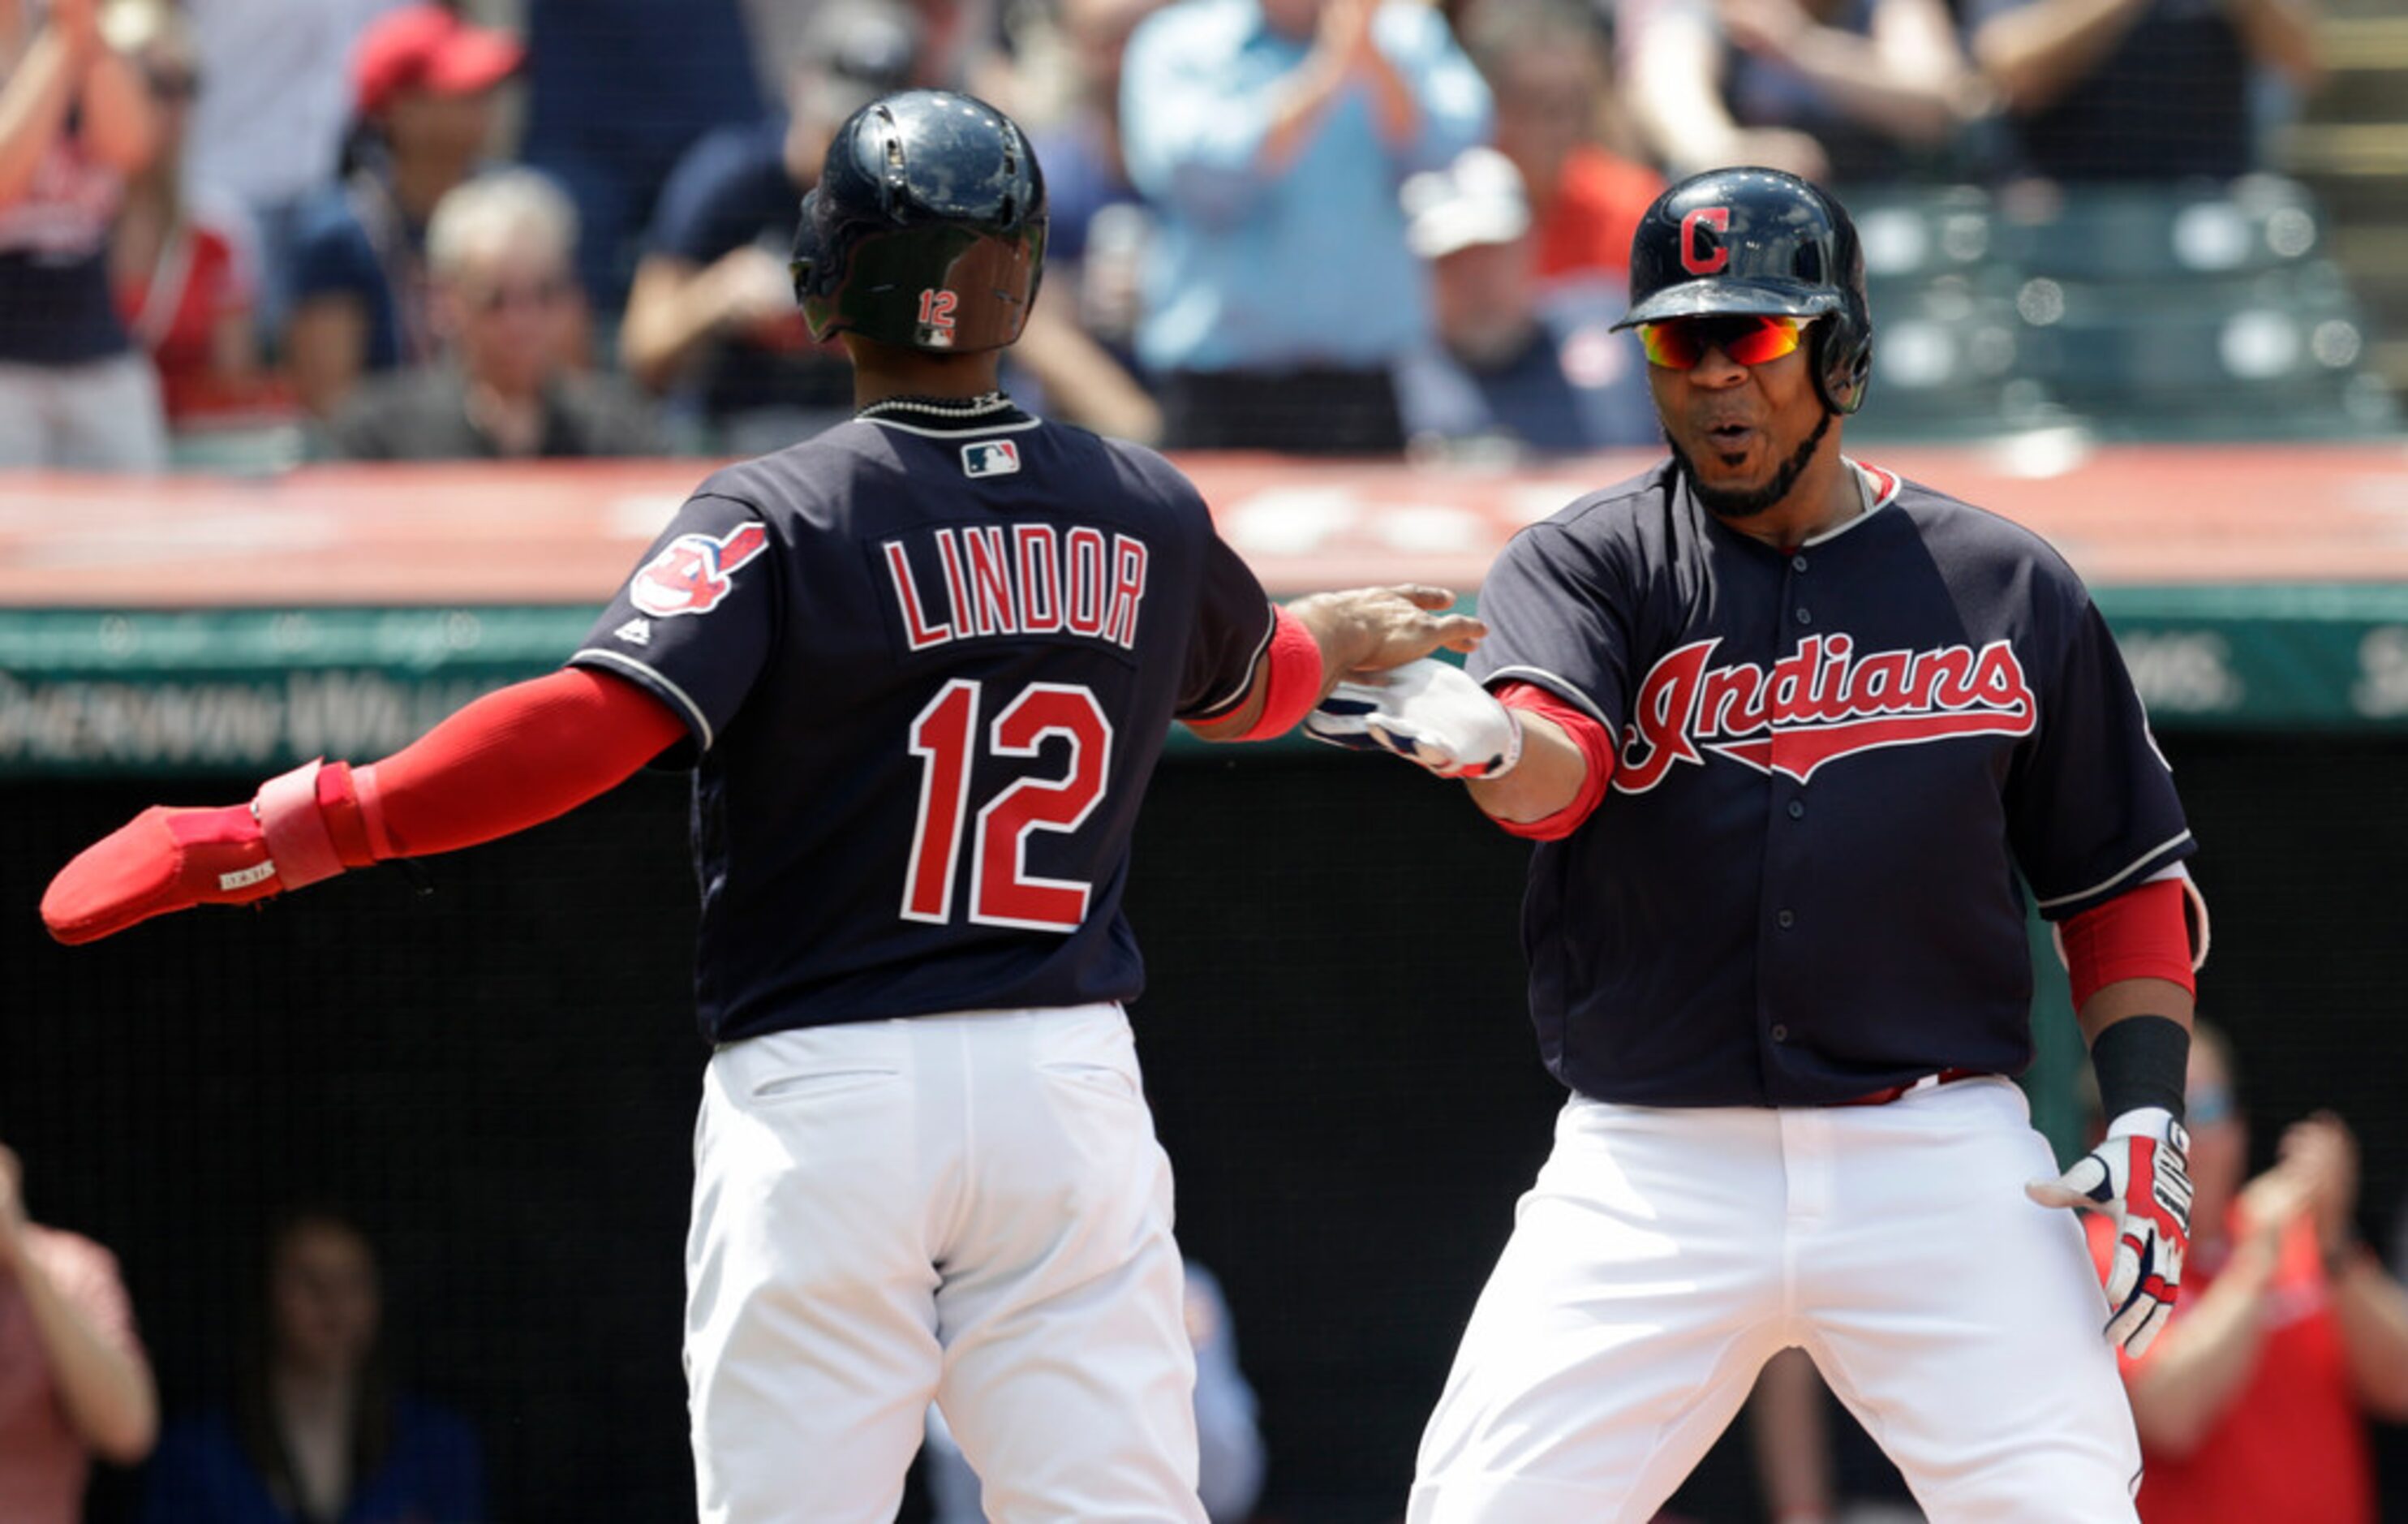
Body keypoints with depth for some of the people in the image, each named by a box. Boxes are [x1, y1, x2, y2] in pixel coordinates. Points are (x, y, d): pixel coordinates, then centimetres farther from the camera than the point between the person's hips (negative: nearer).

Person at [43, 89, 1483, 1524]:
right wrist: (1345, 633, 53)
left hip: (824, 1088, -3)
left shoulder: (778, 515, -8)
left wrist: (280, 838, -21)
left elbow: (595, 723, -22)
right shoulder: (1148, 513, 7)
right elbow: (1248, 688, 28)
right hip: (1070, 1082, 3)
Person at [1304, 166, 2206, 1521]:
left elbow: (2125, 879, 14)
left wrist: (2149, 1117, 1)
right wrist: (1482, 739, -41)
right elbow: (1557, 768, -17)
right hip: (1651, 1168, 0)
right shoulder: (1590, 564, 5)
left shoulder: (2009, 589, 8)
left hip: (1939, 1165, 0)